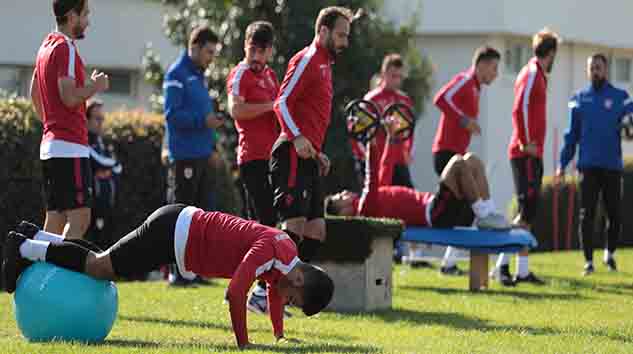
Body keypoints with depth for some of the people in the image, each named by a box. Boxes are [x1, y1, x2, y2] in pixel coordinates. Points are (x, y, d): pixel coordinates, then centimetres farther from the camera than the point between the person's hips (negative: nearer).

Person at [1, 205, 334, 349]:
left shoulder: (288, 251, 4)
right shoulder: (270, 250, -24)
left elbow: (274, 287, 25)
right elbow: (235, 294, -33)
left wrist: (279, 335, 20)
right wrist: (243, 344, -25)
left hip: (182, 225, 9)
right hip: (174, 233, -9)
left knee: (104, 263, 18)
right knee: (99, 268, -1)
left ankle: (34, 238, 27)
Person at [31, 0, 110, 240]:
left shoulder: (46, 47, 16)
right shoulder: (66, 49, -12)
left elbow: (34, 93, 27)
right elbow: (69, 97, -21)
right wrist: (95, 86, -5)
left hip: (50, 145, 10)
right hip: (70, 148, -10)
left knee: (55, 218, 9)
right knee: (79, 218, -12)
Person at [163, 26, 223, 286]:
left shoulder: (199, 75, 17)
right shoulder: (177, 74, -10)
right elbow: (172, 114, -17)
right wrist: (203, 120, -24)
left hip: (201, 155, 9)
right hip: (185, 155, -9)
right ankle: (177, 272, -3)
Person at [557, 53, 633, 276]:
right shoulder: (579, 99, 10)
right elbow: (572, 134, 12)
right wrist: (563, 163, 7)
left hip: (612, 166, -1)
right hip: (588, 165, 1)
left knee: (615, 214, 4)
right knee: (586, 215, -3)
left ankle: (610, 253, 27)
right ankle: (588, 261, 4)